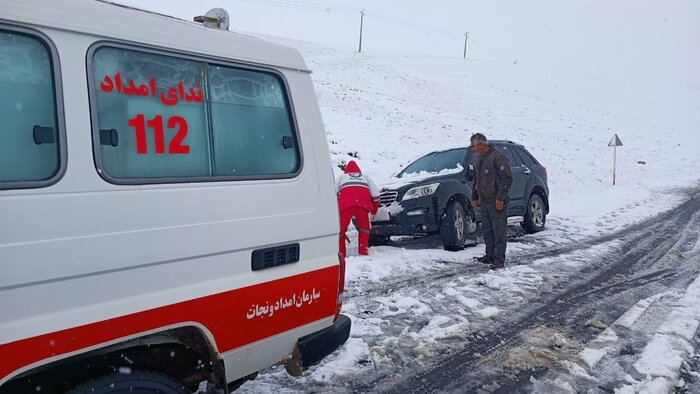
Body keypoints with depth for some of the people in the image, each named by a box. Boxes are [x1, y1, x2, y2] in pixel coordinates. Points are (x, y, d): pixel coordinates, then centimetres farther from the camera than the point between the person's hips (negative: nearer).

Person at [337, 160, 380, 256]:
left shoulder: (342, 177, 32)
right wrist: (374, 210, 33)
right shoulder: (365, 177, 34)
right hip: (363, 204, 1)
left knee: (341, 228, 13)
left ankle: (340, 253, 10)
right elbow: (375, 193, 24)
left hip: (346, 205, -1)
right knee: (364, 228, 21)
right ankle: (363, 251, 15)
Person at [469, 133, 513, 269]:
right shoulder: (478, 159, 15)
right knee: (487, 231, 13)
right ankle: (490, 256, 23)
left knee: (499, 231, -4)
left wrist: (500, 198, -18)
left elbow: (507, 178, -15)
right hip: (483, 202, 8)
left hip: (497, 202, -8)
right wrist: (474, 198, 20)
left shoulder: (498, 156, -12)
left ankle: (499, 259, 0)